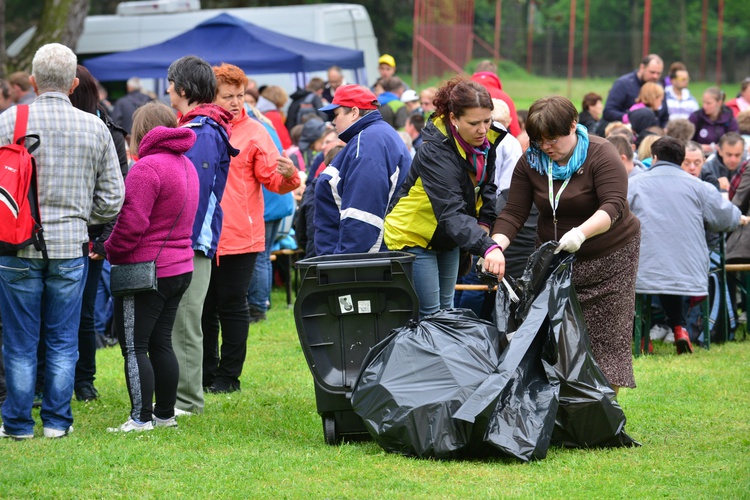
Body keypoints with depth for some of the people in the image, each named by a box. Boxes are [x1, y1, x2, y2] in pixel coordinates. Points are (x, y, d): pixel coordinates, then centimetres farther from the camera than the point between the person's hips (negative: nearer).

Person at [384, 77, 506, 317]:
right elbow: (451, 212, -44)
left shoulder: (486, 140, -10)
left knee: (446, 308, 14)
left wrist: (484, 223, -8)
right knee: (429, 314, -9)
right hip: (414, 237, -8)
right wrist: (487, 248, -57)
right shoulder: (435, 153, -34)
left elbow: (486, 186, 9)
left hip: (448, 239, 8)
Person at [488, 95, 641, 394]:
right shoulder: (530, 163, -3)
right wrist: (496, 246, -27)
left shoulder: (601, 155, -17)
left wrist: (581, 233, -46)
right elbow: (513, 212, -7)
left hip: (609, 257, -4)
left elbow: (614, 206, -28)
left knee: (606, 335, -6)